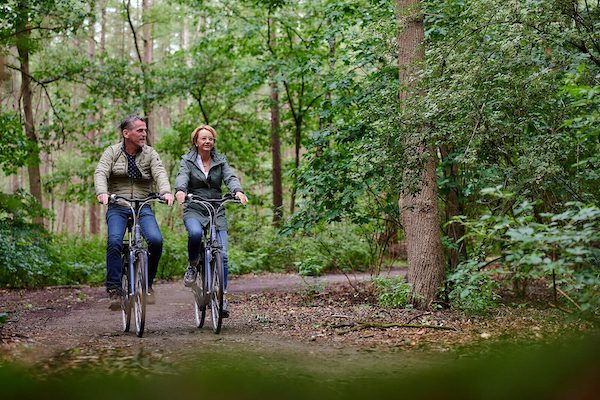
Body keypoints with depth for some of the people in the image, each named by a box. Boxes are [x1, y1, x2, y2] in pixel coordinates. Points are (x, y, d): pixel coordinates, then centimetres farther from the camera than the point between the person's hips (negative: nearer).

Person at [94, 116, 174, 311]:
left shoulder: (150, 153, 5)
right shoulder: (112, 152, 2)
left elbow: (160, 173, -11)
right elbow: (100, 173, -12)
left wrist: (166, 192, -33)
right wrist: (102, 192, -34)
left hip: (143, 207, 1)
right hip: (117, 207, -1)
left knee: (156, 240, -21)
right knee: (114, 241, -25)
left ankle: (147, 283, 1)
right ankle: (114, 289, -18)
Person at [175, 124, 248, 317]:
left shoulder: (220, 161, 10)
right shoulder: (187, 160, 4)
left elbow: (230, 177, -7)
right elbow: (182, 177, -16)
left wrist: (238, 191, -31)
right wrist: (180, 191, -40)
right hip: (194, 210, -2)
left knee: (222, 254, -9)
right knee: (195, 233, -36)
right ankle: (192, 266, -7)